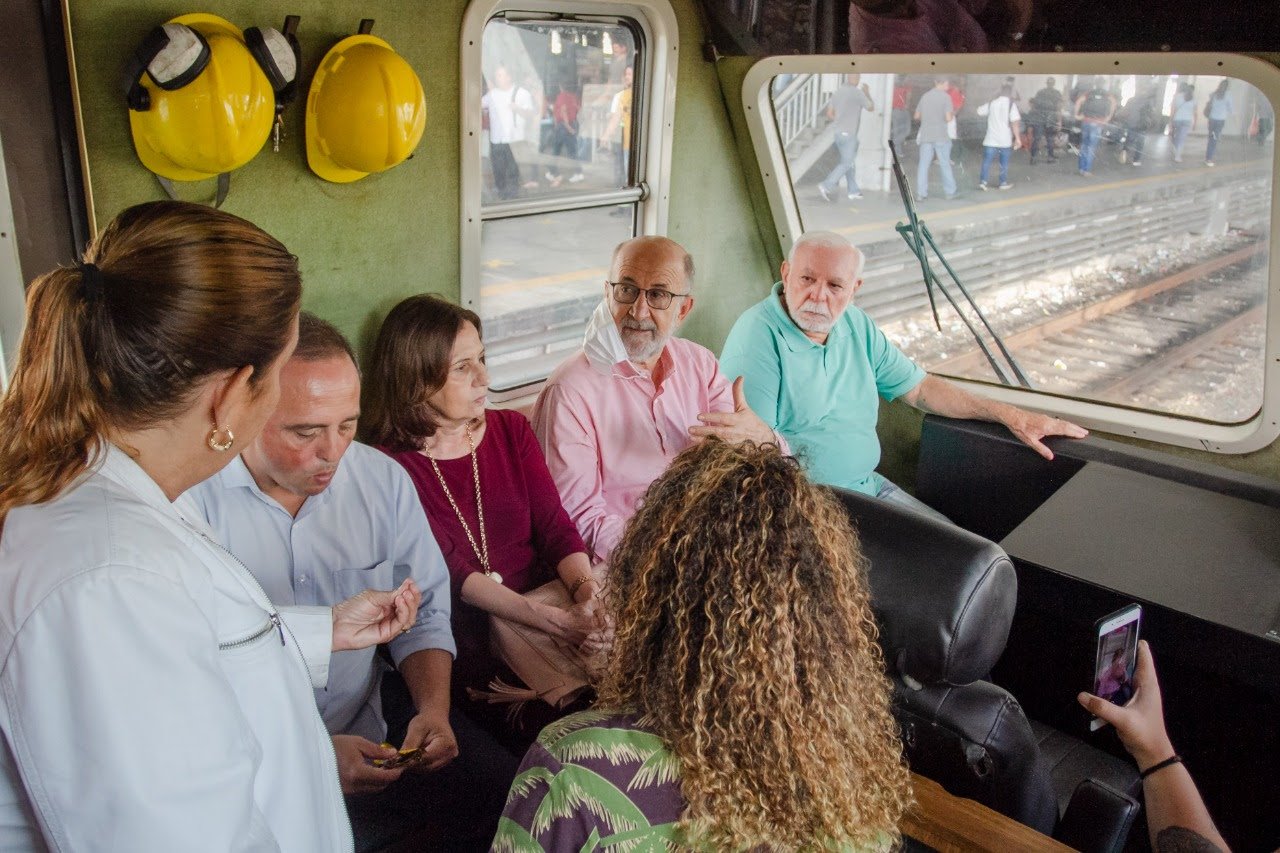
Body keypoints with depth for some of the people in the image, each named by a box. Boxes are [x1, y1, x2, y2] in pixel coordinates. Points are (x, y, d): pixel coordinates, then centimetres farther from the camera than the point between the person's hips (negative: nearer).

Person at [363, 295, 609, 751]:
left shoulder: (512, 429, 11)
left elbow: (556, 526, 4)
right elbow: (449, 571, -14)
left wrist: (586, 589, -18)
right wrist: (556, 621, -25)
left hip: (545, 600, 5)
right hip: (466, 641, -4)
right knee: (551, 724, -27)